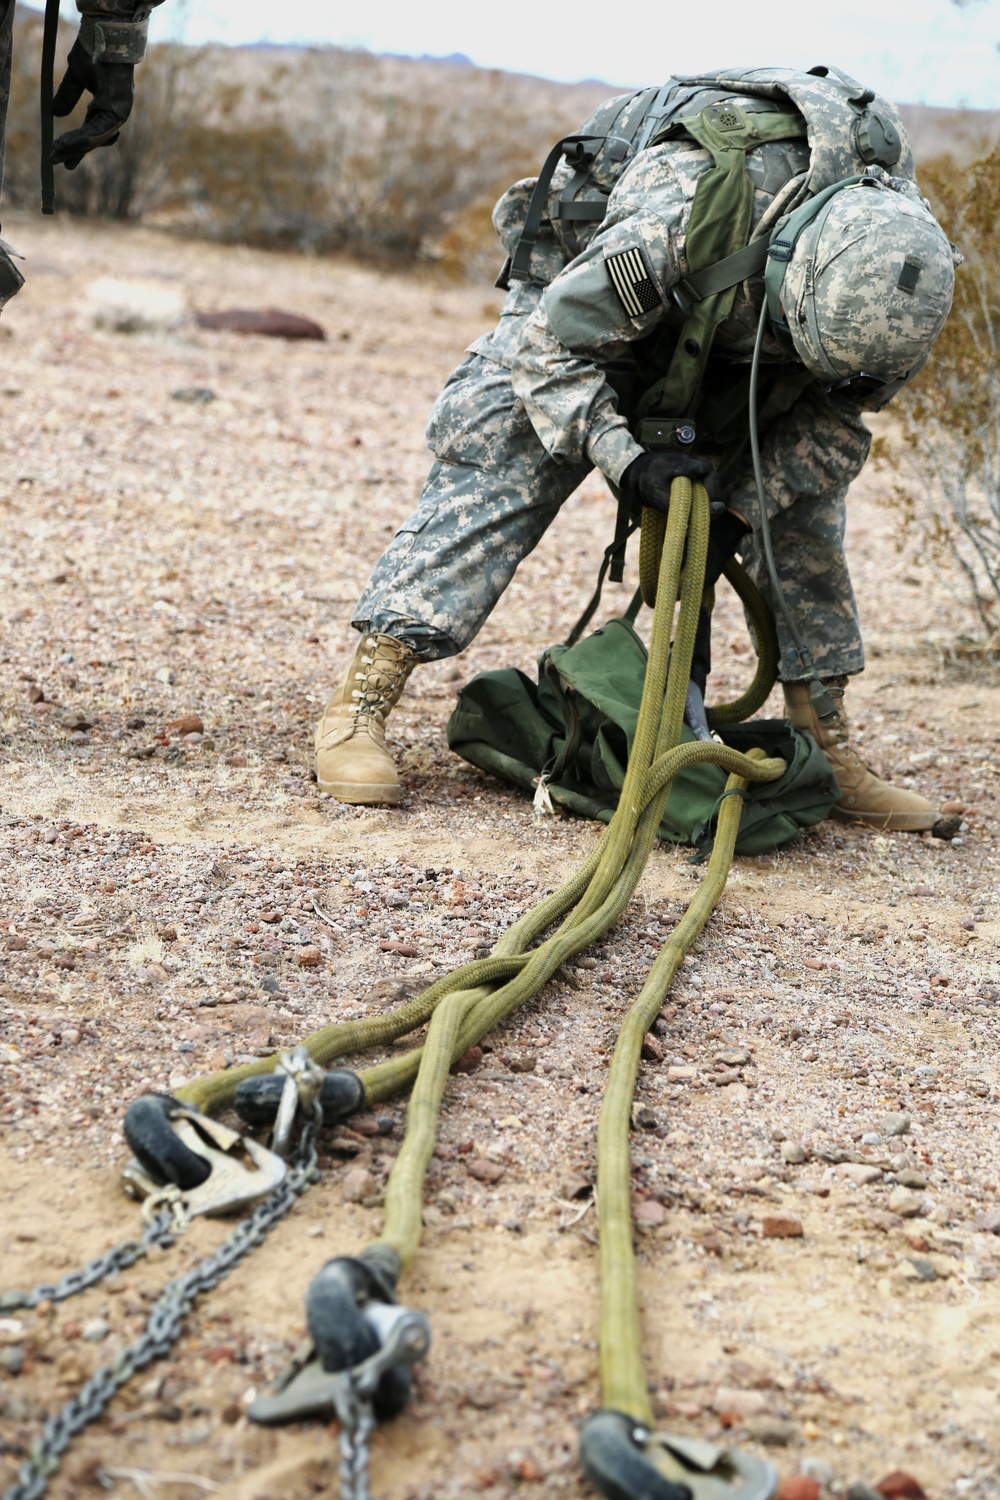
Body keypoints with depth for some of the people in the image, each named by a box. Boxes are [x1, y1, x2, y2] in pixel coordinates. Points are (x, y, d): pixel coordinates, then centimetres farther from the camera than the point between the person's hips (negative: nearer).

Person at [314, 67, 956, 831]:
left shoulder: (897, 258, -30)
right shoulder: (680, 215, -46)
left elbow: (839, 412, -13)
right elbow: (551, 343, -32)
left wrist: (738, 514, -22)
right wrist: (625, 460, -42)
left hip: (724, 353, 5)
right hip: (586, 306, -4)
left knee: (800, 496, -3)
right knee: (494, 477, -16)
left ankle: (829, 746, 5)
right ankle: (358, 708, -15)